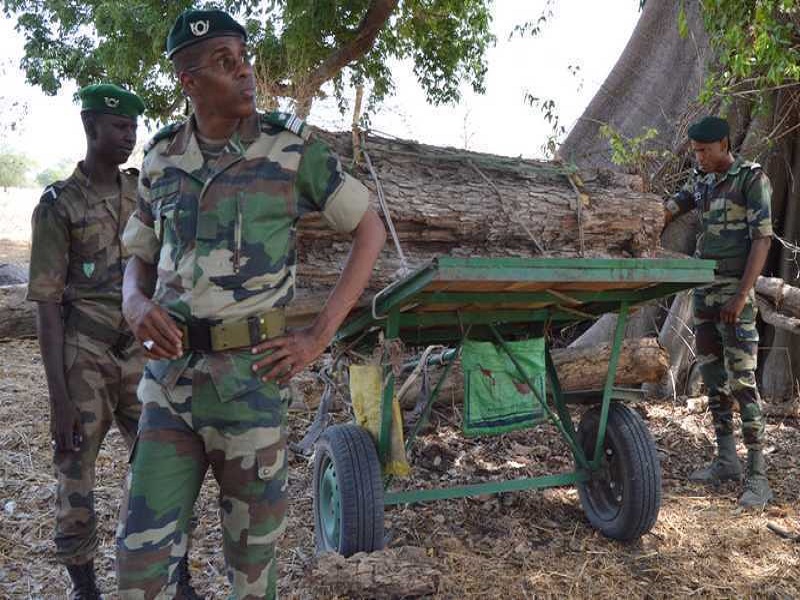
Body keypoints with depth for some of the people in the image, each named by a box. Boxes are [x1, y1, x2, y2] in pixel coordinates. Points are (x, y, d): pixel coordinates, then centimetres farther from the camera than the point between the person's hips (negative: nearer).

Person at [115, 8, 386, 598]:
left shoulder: (291, 146, -4)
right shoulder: (162, 157, 7)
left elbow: (370, 229, -1)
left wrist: (320, 334, -8)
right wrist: (137, 305, -6)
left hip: (249, 376, -3)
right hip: (169, 374, 4)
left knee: (252, 550, 12)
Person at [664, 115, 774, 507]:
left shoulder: (752, 178, -6)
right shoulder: (702, 181, 14)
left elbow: (762, 239, -12)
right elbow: (666, 212, 10)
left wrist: (742, 295, -19)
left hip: (734, 290, -7)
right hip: (703, 287, 7)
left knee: (741, 380, -9)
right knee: (712, 377, 10)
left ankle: (758, 475, -2)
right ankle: (726, 461, 20)